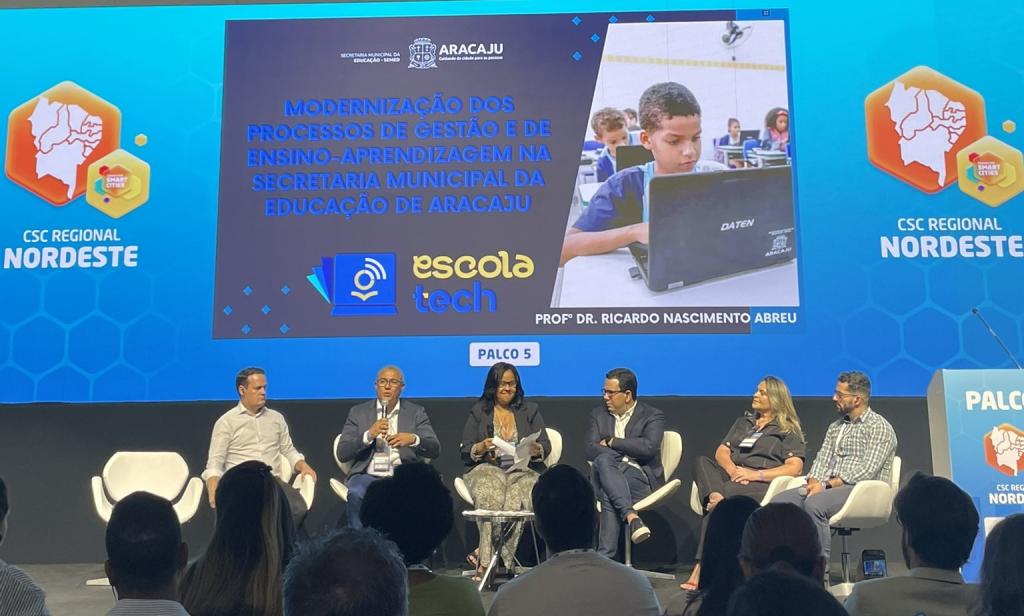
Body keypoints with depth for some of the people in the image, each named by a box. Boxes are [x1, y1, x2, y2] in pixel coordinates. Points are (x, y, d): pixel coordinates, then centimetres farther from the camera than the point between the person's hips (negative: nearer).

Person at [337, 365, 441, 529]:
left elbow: (435, 450, 0)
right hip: (368, 476, 1)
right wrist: (369, 435, -14)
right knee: (356, 494, -33)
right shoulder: (359, 412, 12)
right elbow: (342, 453, 3)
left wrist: (413, 439, -22)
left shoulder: (416, 412, 11)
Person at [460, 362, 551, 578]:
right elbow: (465, 453, 11)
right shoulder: (478, 411, 17)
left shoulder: (530, 410, 19)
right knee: (492, 494, -36)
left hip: (523, 471, 1)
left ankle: (484, 558, -33)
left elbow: (546, 447, 11)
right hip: (487, 470, 0)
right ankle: (495, 559, -34)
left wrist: (535, 449, -13)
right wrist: (482, 448, -11)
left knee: (518, 495, -35)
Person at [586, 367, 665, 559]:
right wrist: (624, 456, -12)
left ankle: (605, 555, -40)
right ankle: (631, 517, -46)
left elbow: (648, 448, -14)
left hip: (640, 477, -3)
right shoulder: (598, 414, 19)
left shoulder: (653, 416, 6)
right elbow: (590, 450, 3)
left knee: (608, 494, -36)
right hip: (606, 474, 3)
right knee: (603, 461, -35)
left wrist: (611, 442, -6)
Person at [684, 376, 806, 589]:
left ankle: (701, 568, -36)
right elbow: (721, 452, 17)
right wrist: (732, 470, -7)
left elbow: (795, 468, -4)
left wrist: (756, 474, -15)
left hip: (762, 484, -5)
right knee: (702, 462, -26)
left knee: (720, 507, -34)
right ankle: (716, 497, -51)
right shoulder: (744, 422, 28)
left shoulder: (788, 430, 12)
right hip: (730, 478, 5)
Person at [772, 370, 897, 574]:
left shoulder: (879, 427, -2)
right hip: (829, 488, 7)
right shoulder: (836, 426, 22)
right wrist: (813, 482, -7)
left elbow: (867, 471, -13)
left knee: (814, 503, -35)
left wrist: (827, 485, -18)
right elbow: (822, 459, 15)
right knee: (779, 501, -16)